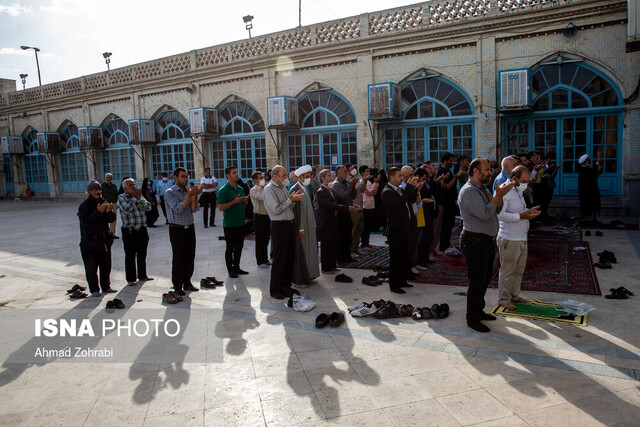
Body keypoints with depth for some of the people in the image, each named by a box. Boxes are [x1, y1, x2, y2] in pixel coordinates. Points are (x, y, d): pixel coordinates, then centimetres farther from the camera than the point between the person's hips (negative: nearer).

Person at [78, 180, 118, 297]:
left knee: (106, 266, 14)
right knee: (91, 269, 1)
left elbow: (112, 219, 3)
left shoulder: (103, 202, 7)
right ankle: (94, 289, 14)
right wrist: (98, 212, -32)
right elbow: (85, 221, -23)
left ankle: (106, 286, 28)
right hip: (89, 243, -5)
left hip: (104, 241, 5)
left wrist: (109, 212, -18)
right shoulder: (84, 206, -10)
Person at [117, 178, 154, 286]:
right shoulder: (121, 197, -2)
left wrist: (139, 198, -10)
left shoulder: (140, 196, 11)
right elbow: (126, 209, -20)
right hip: (129, 231, -5)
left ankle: (142, 275, 25)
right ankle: (130, 279, 9)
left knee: (142, 254, 12)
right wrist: (134, 198, -12)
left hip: (142, 229, 5)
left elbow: (148, 207, -2)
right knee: (130, 255, 0)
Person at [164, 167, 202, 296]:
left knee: (190, 257, 10)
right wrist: (190, 195, -25)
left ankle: (187, 283, 23)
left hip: (190, 228, 6)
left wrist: (195, 196, -14)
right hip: (177, 230, -5)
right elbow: (178, 208, -19)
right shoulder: (170, 192, -7)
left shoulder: (188, 191, 10)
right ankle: (177, 286, 12)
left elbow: (194, 209, 1)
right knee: (178, 258, 0)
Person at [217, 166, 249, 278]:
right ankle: (230, 270, 11)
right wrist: (234, 201, -21)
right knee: (230, 248, 2)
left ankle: (236, 267, 24)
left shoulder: (241, 189, 12)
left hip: (241, 223, 7)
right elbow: (221, 207, -18)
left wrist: (245, 201, -1)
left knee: (239, 247, 13)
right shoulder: (223, 190, -10)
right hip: (229, 224, -7)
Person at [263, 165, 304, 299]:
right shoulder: (269, 190, -10)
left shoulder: (283, 187, 16)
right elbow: (276, 209, -17)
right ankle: (275, 289, 8)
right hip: (279, 226, -8)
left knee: (290, 257, 11)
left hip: (289, 224, 8)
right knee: (279, 259, -3)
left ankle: (286, 285, 23)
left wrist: (294, 200, 0)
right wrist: (290, 200, -13)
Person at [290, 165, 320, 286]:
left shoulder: (307, 189, 13)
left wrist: (314, 224, 13)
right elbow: (295, 210, -18)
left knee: (310, 250, 13)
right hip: (301, 227, -9)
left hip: (310, 225, 9)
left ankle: (308, 276, 24)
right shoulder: (294, 190, -14)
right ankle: (299, 279, 8)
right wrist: (300, 228, -20)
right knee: (300, 252, -2)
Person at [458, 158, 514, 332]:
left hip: (487, 240, 10)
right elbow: (485, 214, -24)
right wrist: (498, 195, -15)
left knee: (485, 278, 19)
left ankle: (479, 310, 35)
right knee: (477, 282, -3)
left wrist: (500, 195, -1)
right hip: (475, 241, -10)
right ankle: (472, 319, 10)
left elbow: (496, 210, 15)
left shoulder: (483, 189, 16)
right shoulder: (469, 191, -16)